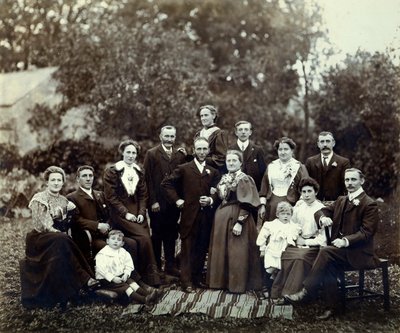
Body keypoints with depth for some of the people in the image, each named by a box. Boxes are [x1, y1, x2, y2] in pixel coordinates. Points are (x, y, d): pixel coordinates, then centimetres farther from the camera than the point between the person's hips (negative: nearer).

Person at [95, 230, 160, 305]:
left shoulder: (123, 252, 7)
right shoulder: (102, 254, -12)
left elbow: (129, 265, 3)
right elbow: (101, 269, -20)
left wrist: (126, 274, -17)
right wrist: (113, 278, -27)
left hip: (120, 276, 7)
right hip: (106, 279, -7)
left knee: (131, 281, -17)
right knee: (124, 286, -25)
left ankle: (146, 292, -33)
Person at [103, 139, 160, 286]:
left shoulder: (138, 171, 15)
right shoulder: (112, 171, -1)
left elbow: (143, 195, 13)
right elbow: (111, 196, -6)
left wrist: (141, 213, -2)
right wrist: (126, 213, -13)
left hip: (137, 214, 5)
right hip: (120, 214, -5)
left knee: (145, 240, -12)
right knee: (144, 238, -19)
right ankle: (151, 276, -6)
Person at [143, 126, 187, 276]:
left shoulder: (180, 154, 9)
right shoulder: (152, 154, -3)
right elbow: (148, 179, -7)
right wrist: (153, 201, -11)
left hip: (174, 202, 4)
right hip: (157, 203, -4)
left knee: (171, 235, 11)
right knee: (157, 235, 5)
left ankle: (170, 265, 20)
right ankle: (155, 267, 15)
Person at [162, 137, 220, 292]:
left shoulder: (213, 172, 13)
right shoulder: (184, 169, 3)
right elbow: (166, 183, 3)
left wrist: (211, 200, -3)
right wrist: (176, 199, -4)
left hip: (206, 215, 3)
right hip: (189, 214, -3)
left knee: (202, 249, 8)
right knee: (187, 249, -1)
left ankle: (198, 278, 20)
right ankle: (187, 282, 4)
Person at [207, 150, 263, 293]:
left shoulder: (244, 179, -11)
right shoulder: (224, 178, 11)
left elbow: (246, 205, -16)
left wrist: (239, 222, -22)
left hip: (236, 217, -8)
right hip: (221, 217, 8)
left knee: (236, 251, -2)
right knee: (221, 249, 13)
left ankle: (237, 283, 7)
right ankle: (221, 280, 24)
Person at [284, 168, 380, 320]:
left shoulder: (369, 204, -6)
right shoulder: (341, 200, 17)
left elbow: (367, 232, -14)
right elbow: (321, 211, 13)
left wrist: (346, 241, -26)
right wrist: (323, 218, -12)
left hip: (358, 252, -6)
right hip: (340, 250, 6)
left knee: (325, 252, -29)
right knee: (328, 265, -25)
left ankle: (306, 291, -25)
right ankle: (332, 307, -16)